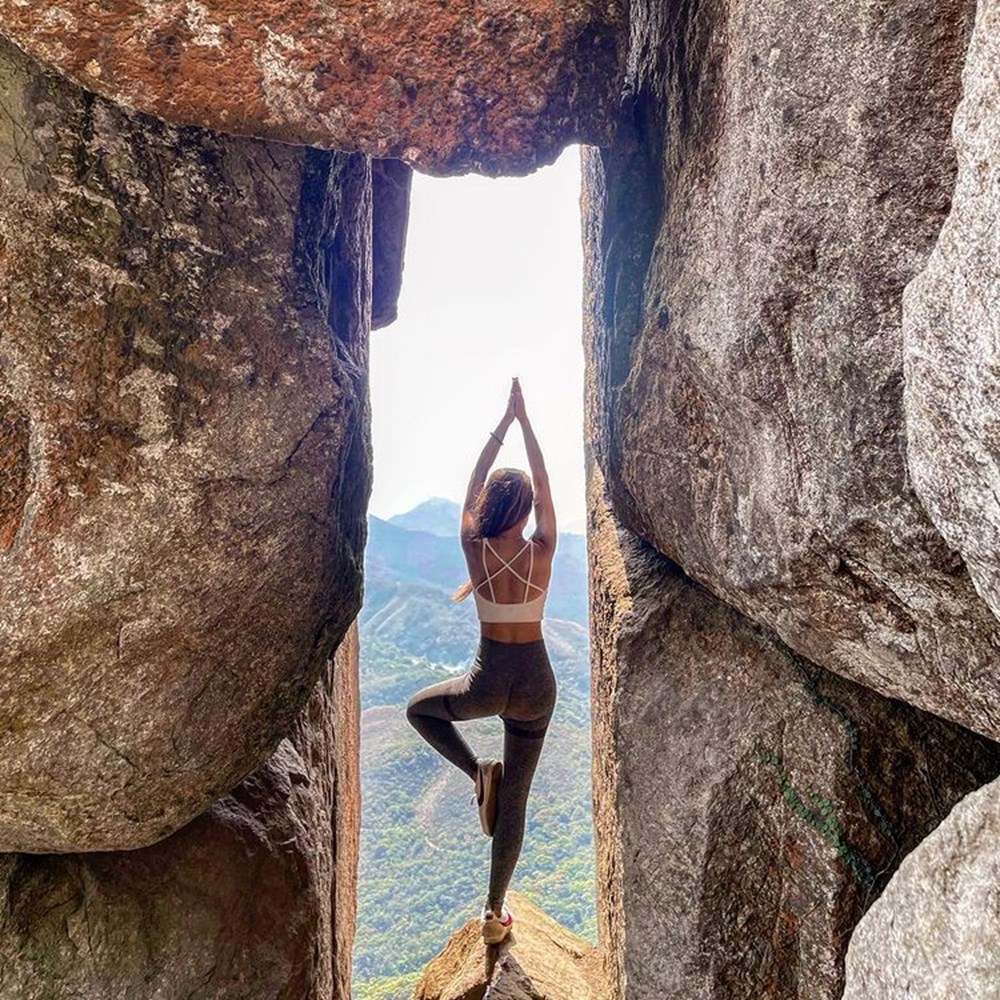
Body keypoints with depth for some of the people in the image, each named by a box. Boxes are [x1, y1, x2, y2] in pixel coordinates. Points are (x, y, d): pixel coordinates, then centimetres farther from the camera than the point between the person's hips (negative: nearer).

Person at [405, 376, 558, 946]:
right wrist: (524, 419, 2)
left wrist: (505, 421, 5)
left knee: (420, 709, 31)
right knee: (515, 800, 16)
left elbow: (474, 482, 0)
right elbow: (544, 482, -2)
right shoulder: (542, 551, -12)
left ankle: (479, 772, 9)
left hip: (488, 682, -1)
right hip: (535, 685, 2)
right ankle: (495, 913, 27)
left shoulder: (475, 549, -12)